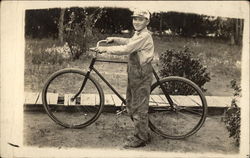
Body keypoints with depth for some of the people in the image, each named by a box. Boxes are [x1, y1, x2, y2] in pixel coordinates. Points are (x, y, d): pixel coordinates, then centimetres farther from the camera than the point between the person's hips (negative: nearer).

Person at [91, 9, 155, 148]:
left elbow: (126, 49, -24)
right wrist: (114, 39, 23)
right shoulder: (138, 34, 14)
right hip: (134, 73, 10)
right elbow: (129, 42, 34)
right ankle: (143, 133, 30)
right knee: (130, 104, 17)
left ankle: (141, 138, 12)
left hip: (141, 75, -10)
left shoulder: (145, 36, -18)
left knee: (139, 107, -2)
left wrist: (106, 49, -18)